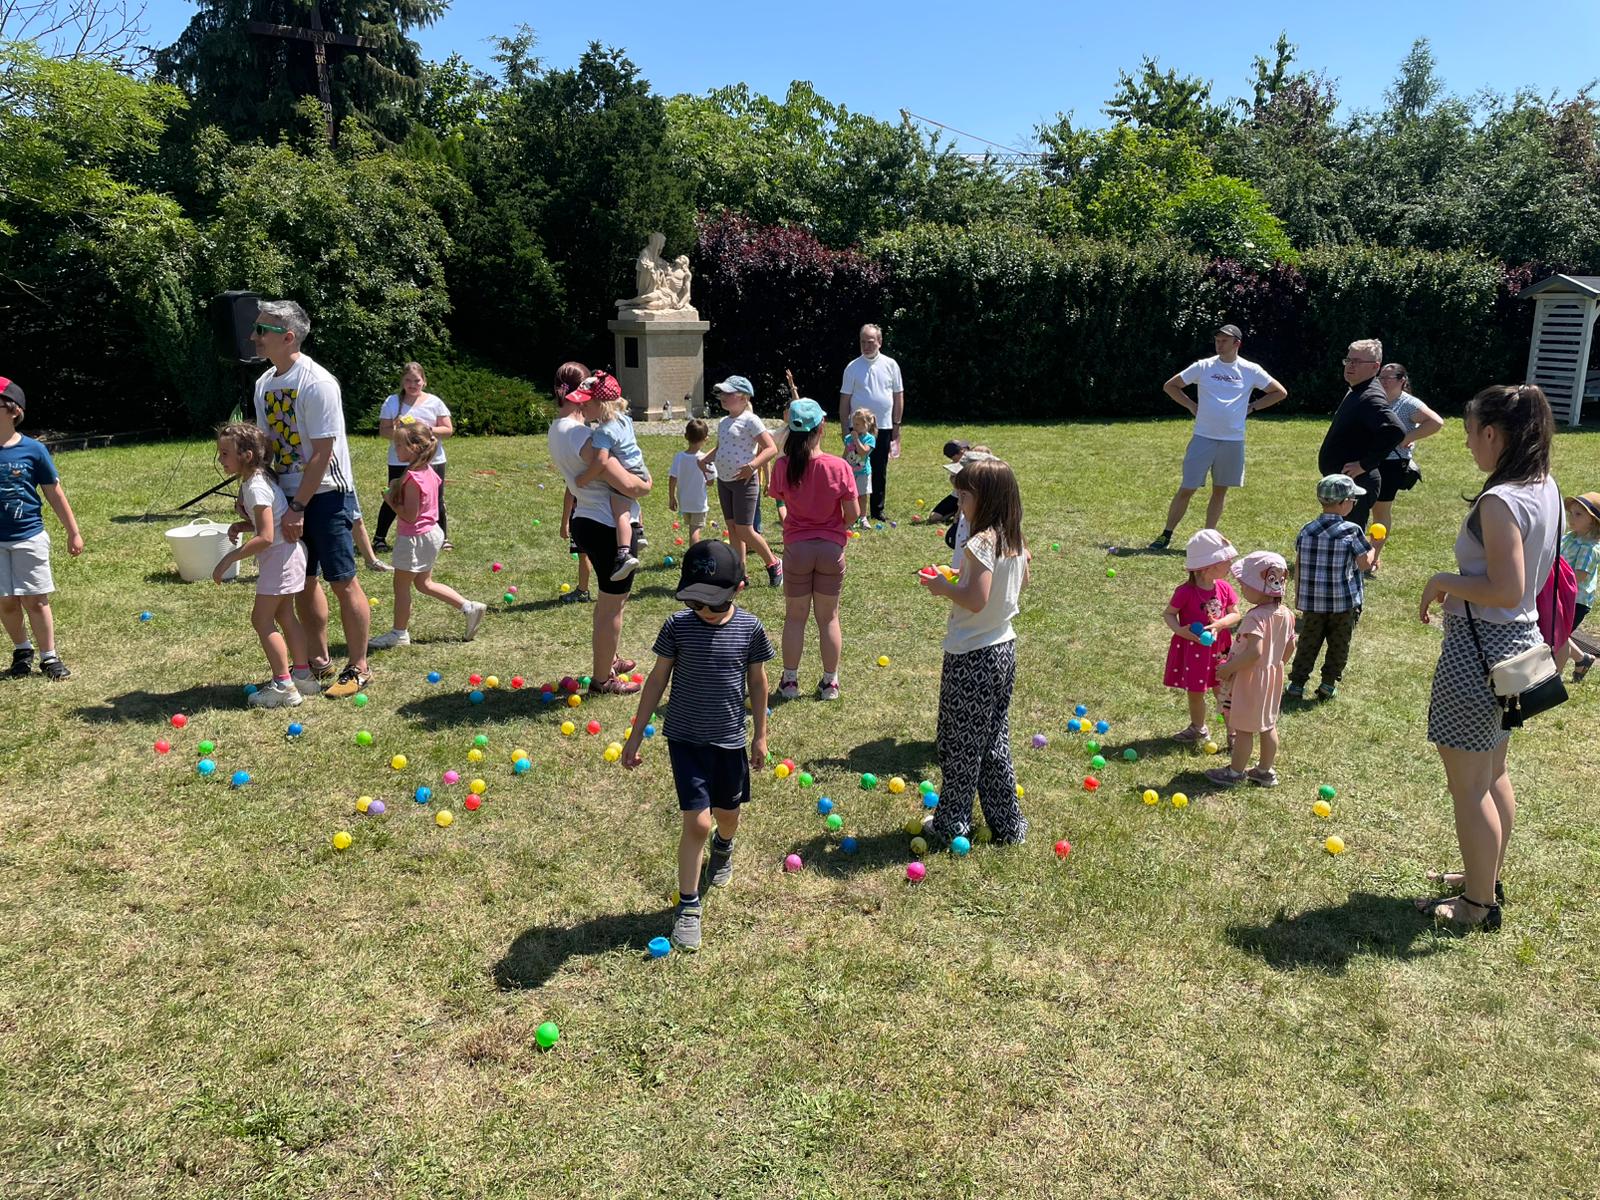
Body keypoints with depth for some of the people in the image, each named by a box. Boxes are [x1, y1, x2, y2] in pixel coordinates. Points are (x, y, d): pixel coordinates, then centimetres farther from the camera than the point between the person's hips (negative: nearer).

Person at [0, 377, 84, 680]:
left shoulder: (33, 450, -7)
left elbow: (54, 493, 1)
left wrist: (73, 532, 4)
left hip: (29, 537, -2)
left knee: (35, 599, 3)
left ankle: (49, 657, 14)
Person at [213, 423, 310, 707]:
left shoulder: (256, 487, -22)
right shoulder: (253, 480, 9)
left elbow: (265, 537, -27)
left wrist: (229, 559, -23)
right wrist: (241, 525, 2)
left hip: (280, 556, -10)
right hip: (283, 555, 10)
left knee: (262, 618, -5)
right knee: (283, 615, 17)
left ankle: (283, 686, 0)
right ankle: (302, 675, 26)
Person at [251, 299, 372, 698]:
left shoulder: (317, 383, -17)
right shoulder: (264, 383, 8)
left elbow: (322, 453, -18)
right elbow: (265, 445, 15)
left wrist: (298, 509, -18)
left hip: (326, 494, -8)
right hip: (290, 496, 8)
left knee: (342, 582, -2)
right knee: (303, 580, 13)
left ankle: (358, 669, 8)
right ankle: (319, 661, 27)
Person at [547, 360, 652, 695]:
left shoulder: (556, 430, 6)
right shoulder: (582, 436, -23)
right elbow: (626, 484, -26)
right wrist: (645, 485, -5)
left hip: (585, 521, 10)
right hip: (607, 526, -10)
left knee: (609, 598, 27)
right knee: (612, 604, 5)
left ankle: (607, 661, 43)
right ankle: (602, 679, 17)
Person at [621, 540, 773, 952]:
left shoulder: (749, 627, -10)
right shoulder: (678, 625, -12)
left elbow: (757, 682, 3)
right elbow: (657, 680, -4)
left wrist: (760, 733, 9)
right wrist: (635, 736, -2)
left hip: (730, 738, 2)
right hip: (685, 737, -2)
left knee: (727, 814, 19)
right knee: (697, 821, -9)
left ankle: (723, 846, 56)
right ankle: (688, 906, 7)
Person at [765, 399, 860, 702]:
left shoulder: (783, 466, -12)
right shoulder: (839, 466, -15)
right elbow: (853, 513, -11)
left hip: (797, 548, 0)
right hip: (831, 548, 0)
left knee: (795, 617, 14)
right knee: (829, 618, 13)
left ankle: (790, 681, 22)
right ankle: (830, 683, 23)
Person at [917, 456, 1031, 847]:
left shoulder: (981, 543, -23)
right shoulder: (1014, 540, 3)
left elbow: (976, 600, -29)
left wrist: (943, 587, -13)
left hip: (971, 658, -8)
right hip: (1004, 649, 8)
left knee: (960, 744, 7)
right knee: (995, 741, 19)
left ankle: (951, 825, 21)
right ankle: (1008, 824, 27)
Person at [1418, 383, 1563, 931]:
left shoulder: (1500, 502, -24)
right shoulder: (1546, 489, 5)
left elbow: (1506, 591, -27)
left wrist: (1444, 581, -14)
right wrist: (1461, 584, 9)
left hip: (1480, 649, -10)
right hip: (1519, 640, 10)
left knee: (1469, 784, 3)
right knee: (1494, 773, 23)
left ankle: (1479, 904, 16)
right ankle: (1487, 876, 38)